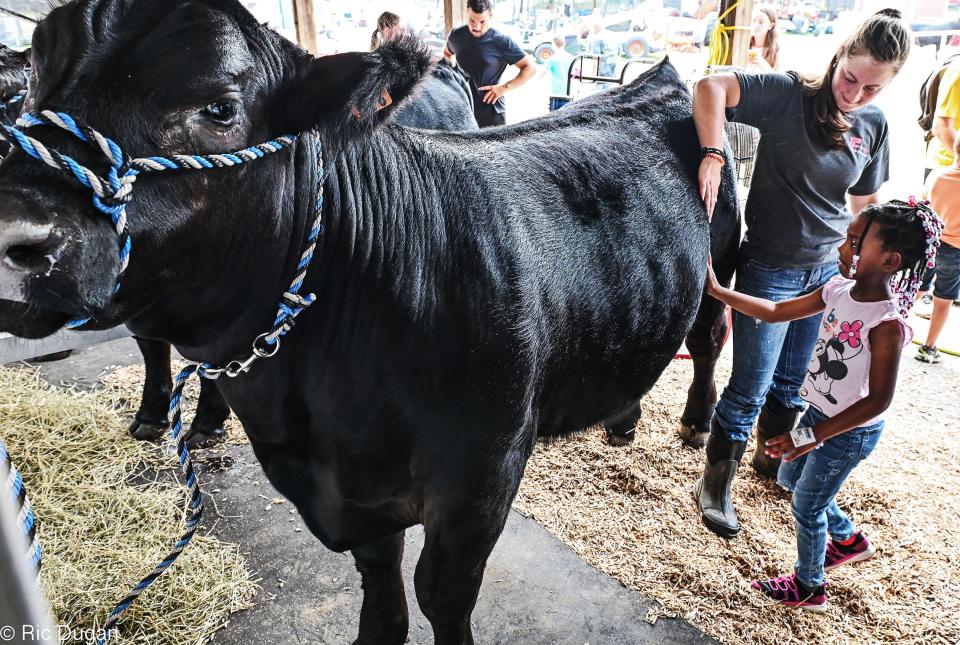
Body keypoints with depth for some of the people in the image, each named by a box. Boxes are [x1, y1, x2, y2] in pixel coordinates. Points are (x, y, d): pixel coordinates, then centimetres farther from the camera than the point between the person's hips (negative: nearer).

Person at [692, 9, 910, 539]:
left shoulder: (874, 124, 3)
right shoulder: (788, 95, -14)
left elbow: (864, 201, 12)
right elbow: (710, 86, -26)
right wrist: (713, 155, -38)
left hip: (828, 271, 6)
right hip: (771, 271, -6)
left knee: (793, 384, 18)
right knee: (750, 389, 0)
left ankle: (771, 458, 43)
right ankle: (715, 484, 19)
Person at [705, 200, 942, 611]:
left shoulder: (887, 323, -28)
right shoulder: (839, 289, -7)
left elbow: (877, 400, -26)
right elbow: (775, 312, 0)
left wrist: (812, 435, -26)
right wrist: (718, 291, -7)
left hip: (849, 431, -8)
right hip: (819, 413, 8)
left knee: (807, 504, 8)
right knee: (790, 478, 25)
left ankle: (808, 588, 32)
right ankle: (849, 540, 48)